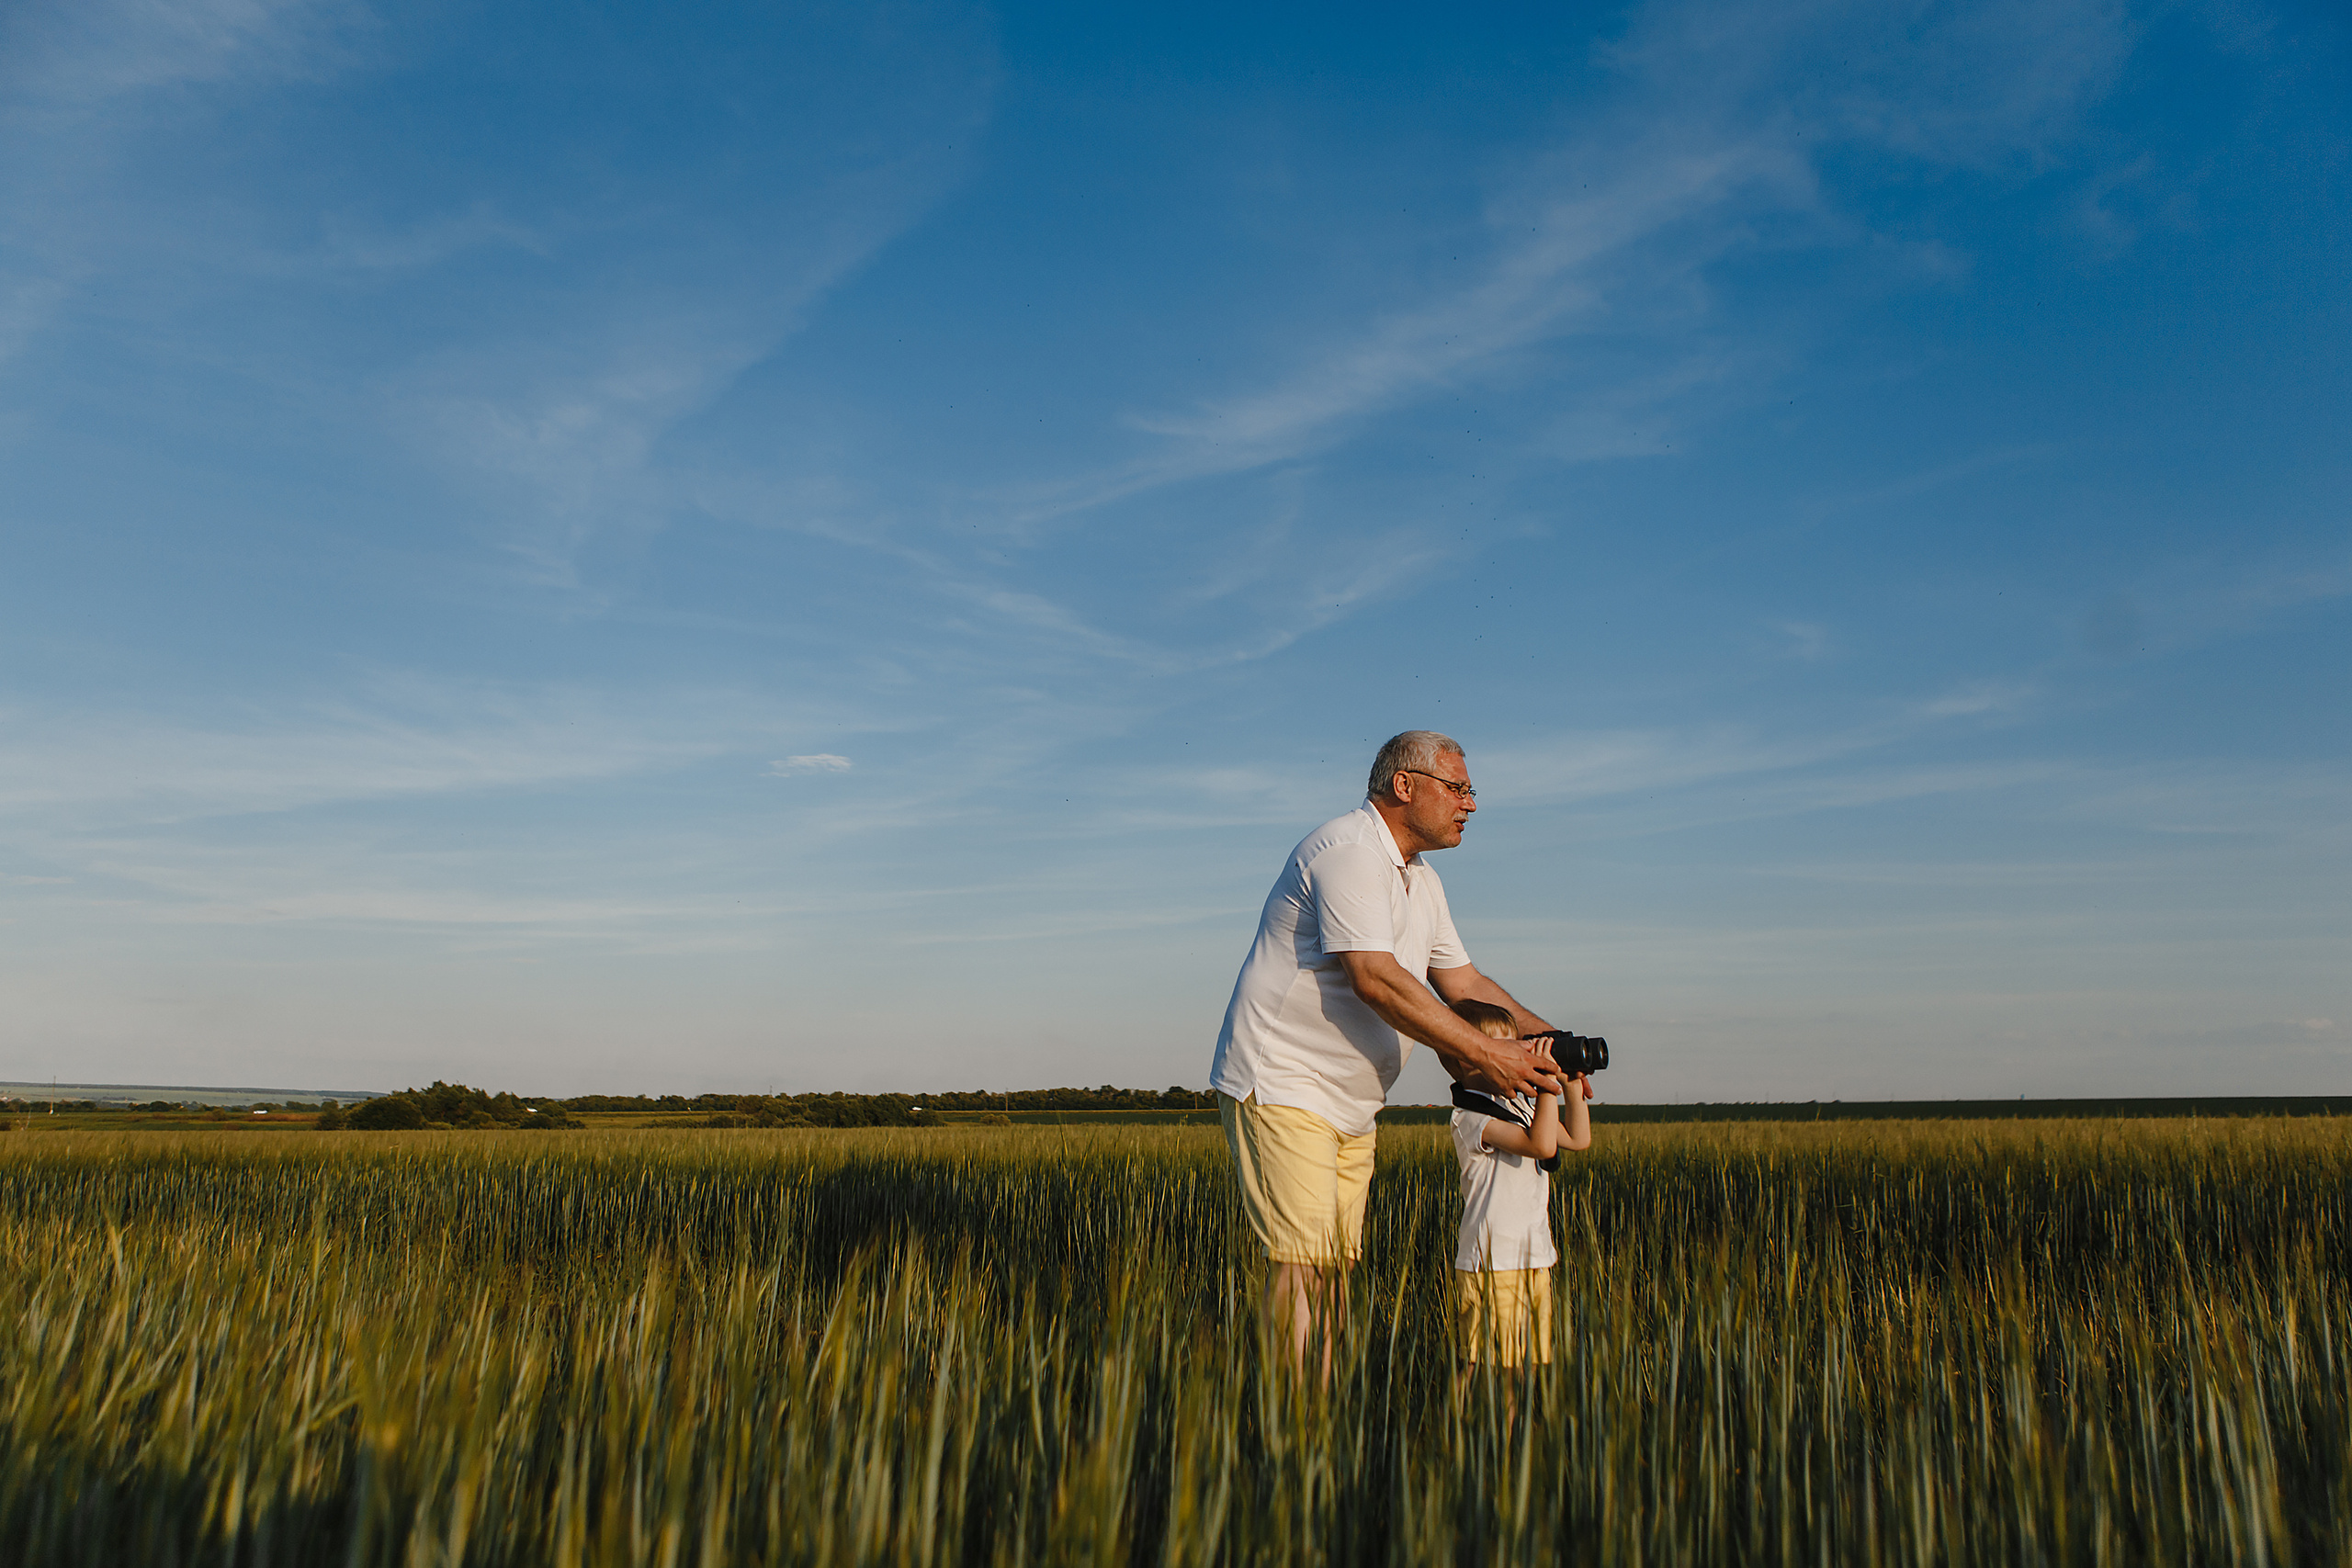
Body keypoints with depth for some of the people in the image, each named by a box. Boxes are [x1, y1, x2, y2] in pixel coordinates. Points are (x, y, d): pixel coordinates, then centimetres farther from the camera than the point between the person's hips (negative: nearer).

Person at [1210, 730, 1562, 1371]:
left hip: (1349, 1105, 10)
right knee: (1302, 1262, -15)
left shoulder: (1422, 880, 15)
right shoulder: (1347, 851, -18)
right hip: (1280, 1084, -10)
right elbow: (1376, 980, -27)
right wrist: (1486, 1053, -25)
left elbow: (1463, 982, 20)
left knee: (1336, 1264, 8)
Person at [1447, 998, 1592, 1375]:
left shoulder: (1522, 1107, 14)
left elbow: (1578, 1139, 21)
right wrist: (1549, 1086, -21)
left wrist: (1572, 1086, 12)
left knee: (1532, 1360, 11)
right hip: (1492, 1263, -9)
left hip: (1535, 1257, 9)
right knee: (1485, 1366, -6)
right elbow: (1542, 1145, -25)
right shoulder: (1470, 1116, -15)